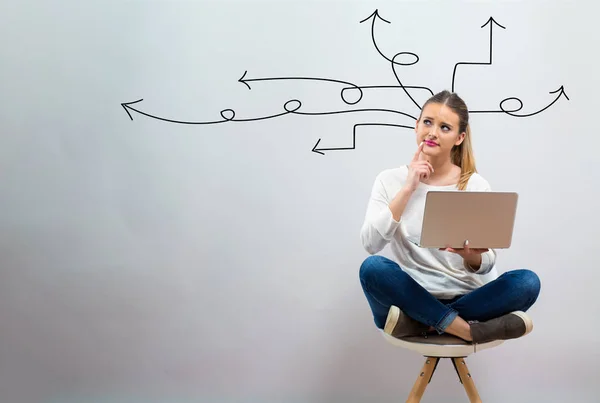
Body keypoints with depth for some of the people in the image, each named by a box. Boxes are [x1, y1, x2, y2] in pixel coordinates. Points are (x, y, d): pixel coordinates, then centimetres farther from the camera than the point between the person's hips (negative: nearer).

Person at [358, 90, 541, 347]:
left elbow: (486, 266, -2)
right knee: (372, 267, -30)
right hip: (414, 296, -1)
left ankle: (416, 324, -25)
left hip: (469, 297, 1)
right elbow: (371, 244, -13)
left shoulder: (476, 185, 0)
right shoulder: (390, 180, 1)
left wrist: (472, 256, -26)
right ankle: (468, 331, -26)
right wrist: (408, 189, -15)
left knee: (527, 282, -26)